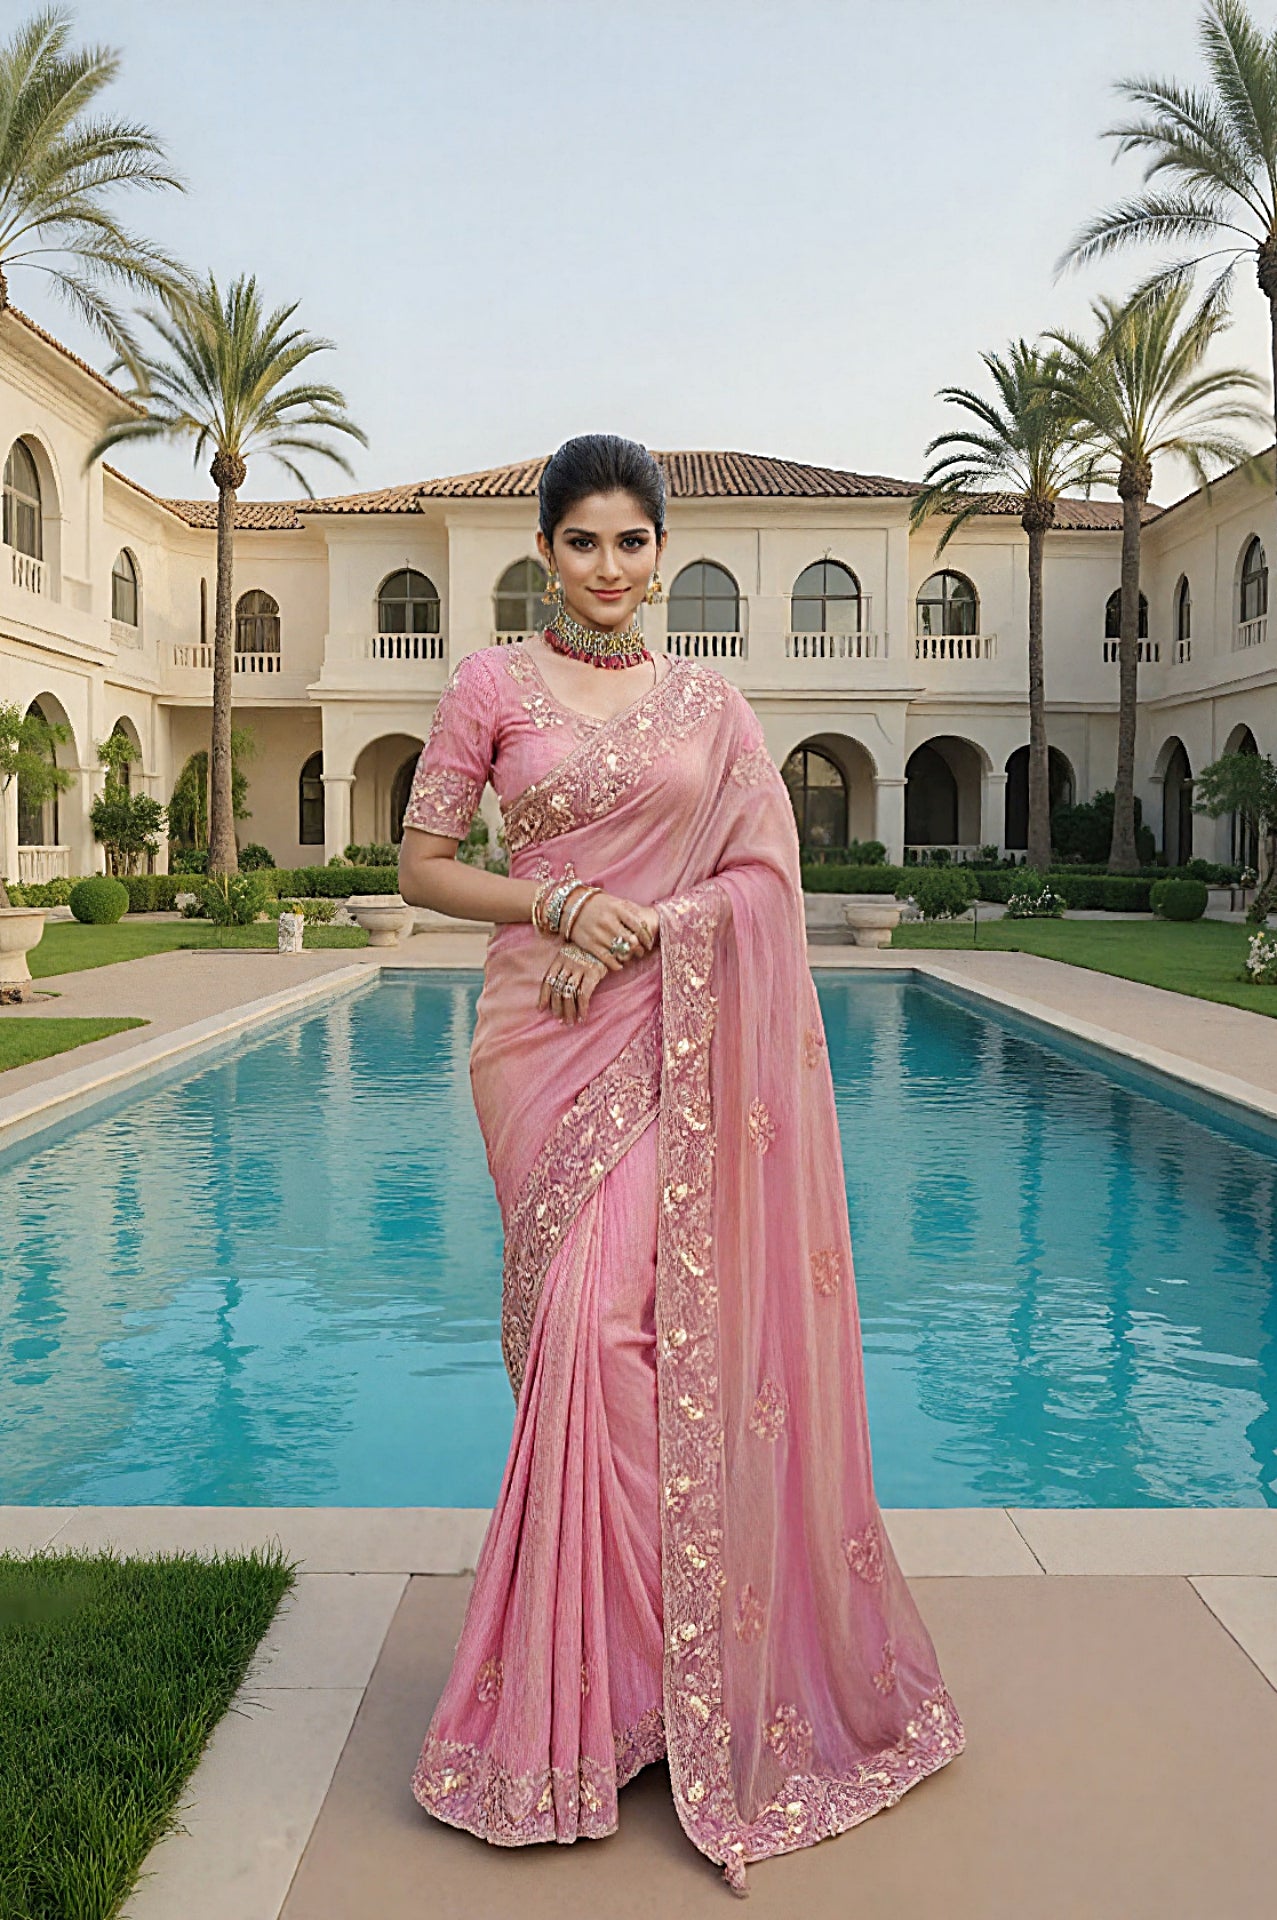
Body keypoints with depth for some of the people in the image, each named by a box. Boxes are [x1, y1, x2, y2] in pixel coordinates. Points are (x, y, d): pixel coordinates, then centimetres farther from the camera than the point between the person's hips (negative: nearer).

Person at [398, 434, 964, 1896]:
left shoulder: (709, 702, 11)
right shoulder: (492, 684, 5)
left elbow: (763, 879, 8)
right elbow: (422, 866, 4)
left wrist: (647, 928, -8)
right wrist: (559, 903, -11)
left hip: (678, 1036, 1)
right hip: (547, 1035, -1)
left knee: (644, 1321, -5)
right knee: (594, 1327, -1)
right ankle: (607, 1687, 19)